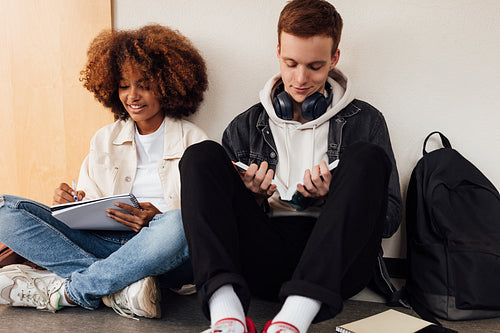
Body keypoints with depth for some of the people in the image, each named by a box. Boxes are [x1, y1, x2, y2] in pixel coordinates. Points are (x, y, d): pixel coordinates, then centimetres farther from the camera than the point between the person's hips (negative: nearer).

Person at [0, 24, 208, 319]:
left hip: (160, 253, -3)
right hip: (107, 244, 4)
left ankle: (64, 291, -20)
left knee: (176, 225, -40)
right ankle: (122, 287, -25)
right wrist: (74, 202, -7)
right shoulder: (104, 139, 18)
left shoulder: (192, 141, 5)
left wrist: (156, 216, -20)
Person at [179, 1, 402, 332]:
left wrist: (335, 195, -9)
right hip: (265, 256, 1)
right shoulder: (246, 126, 17)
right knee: (201, 155, -13)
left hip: (334, 263, -1)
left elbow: (391, 217, 8)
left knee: (366, 157, -22)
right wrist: (253, 197, -5)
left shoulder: (365, 121, 13)